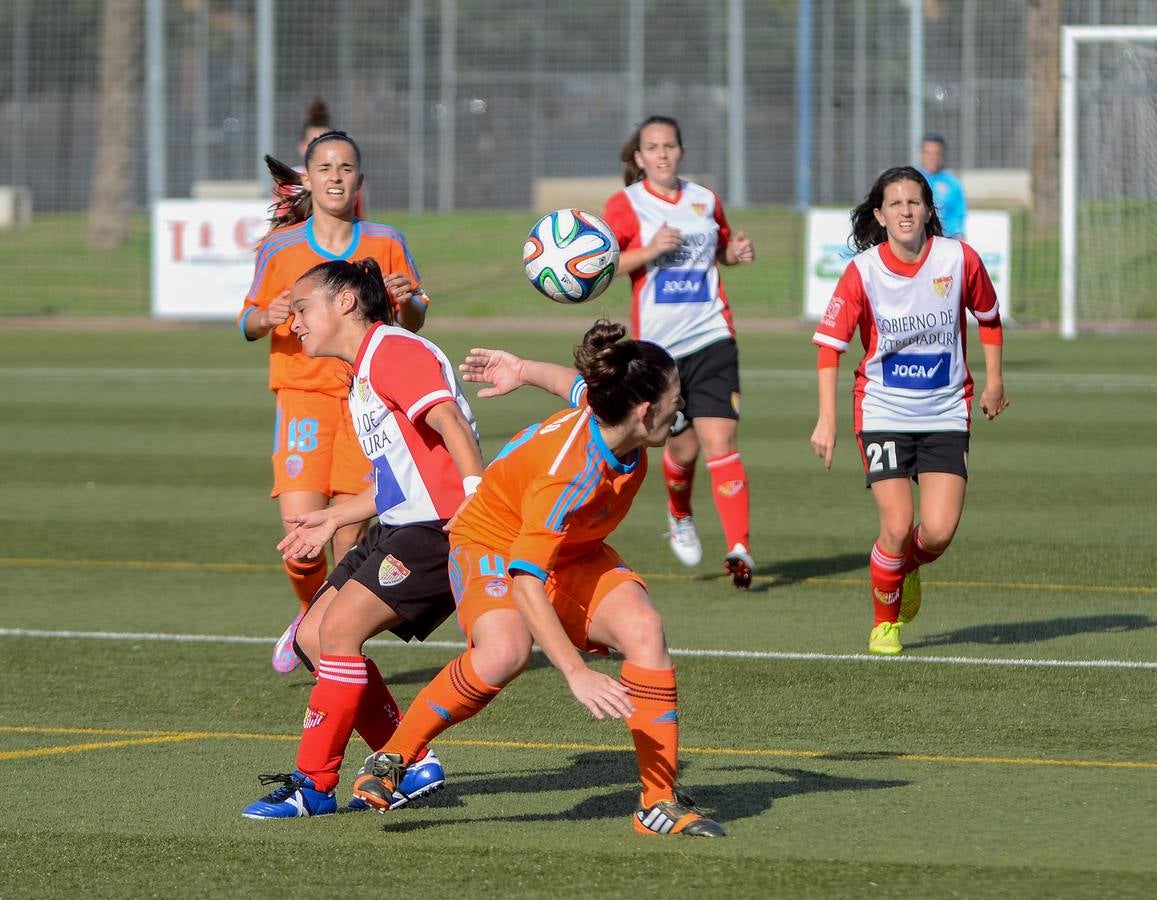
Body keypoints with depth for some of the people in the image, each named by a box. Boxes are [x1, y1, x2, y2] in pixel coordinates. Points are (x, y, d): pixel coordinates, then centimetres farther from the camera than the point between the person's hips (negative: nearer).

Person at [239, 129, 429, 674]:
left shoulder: (386, 244, 4)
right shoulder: (280, 249, 2)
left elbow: (414, 321, 11)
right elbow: (248, 321, 10)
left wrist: (408, 301, -12)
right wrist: (266, 318, -13)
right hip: (302, 394, -1)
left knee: (350, 540, -3)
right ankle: (312, 615, 16)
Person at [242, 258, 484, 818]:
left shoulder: (393, 351, -10)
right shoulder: (361, 375, 21)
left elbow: (450, 423, -23)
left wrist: (478, 501, -33)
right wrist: (333, 519, 27)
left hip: (441, 526, -11)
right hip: (399, 525, 11)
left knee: (340, 626, -18)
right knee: (313, 637, 4)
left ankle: (314, 785, -10)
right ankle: (412, 765, 7)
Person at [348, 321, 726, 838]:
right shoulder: (567, 473, -38)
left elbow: (581, 387, 9)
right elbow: (526, 582, -43)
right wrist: (577, 674, -48)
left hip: (574, 553, 7)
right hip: (493, 544, -7)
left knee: (643, 628, -20)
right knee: (504, 651, -37)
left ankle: (660, 803, -13)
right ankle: (393, 758, -15)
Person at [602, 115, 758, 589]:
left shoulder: (705, 200, 10)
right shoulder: (625, 205, 0)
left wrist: (737, 252, 3)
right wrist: (649, 251, -18)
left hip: (710, 337, 1)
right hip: (657, 343, -1)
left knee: (719, 442, -11)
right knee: (682, 447, 6)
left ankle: (739, 548, -15)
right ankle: (679, 517, 39)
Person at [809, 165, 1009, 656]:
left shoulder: (959, 259, -8)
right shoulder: (862, 271, -12)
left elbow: (988, 316, 11)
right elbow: (829, 343, -9)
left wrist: (993, 382, 13)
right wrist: (827, 419, -16)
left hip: (945, 413, 1)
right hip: (883, 412, -1)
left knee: (939, 532, -11)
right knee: (897, 527, -14)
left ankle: (908, 568, 28)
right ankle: (885, 622, 13)